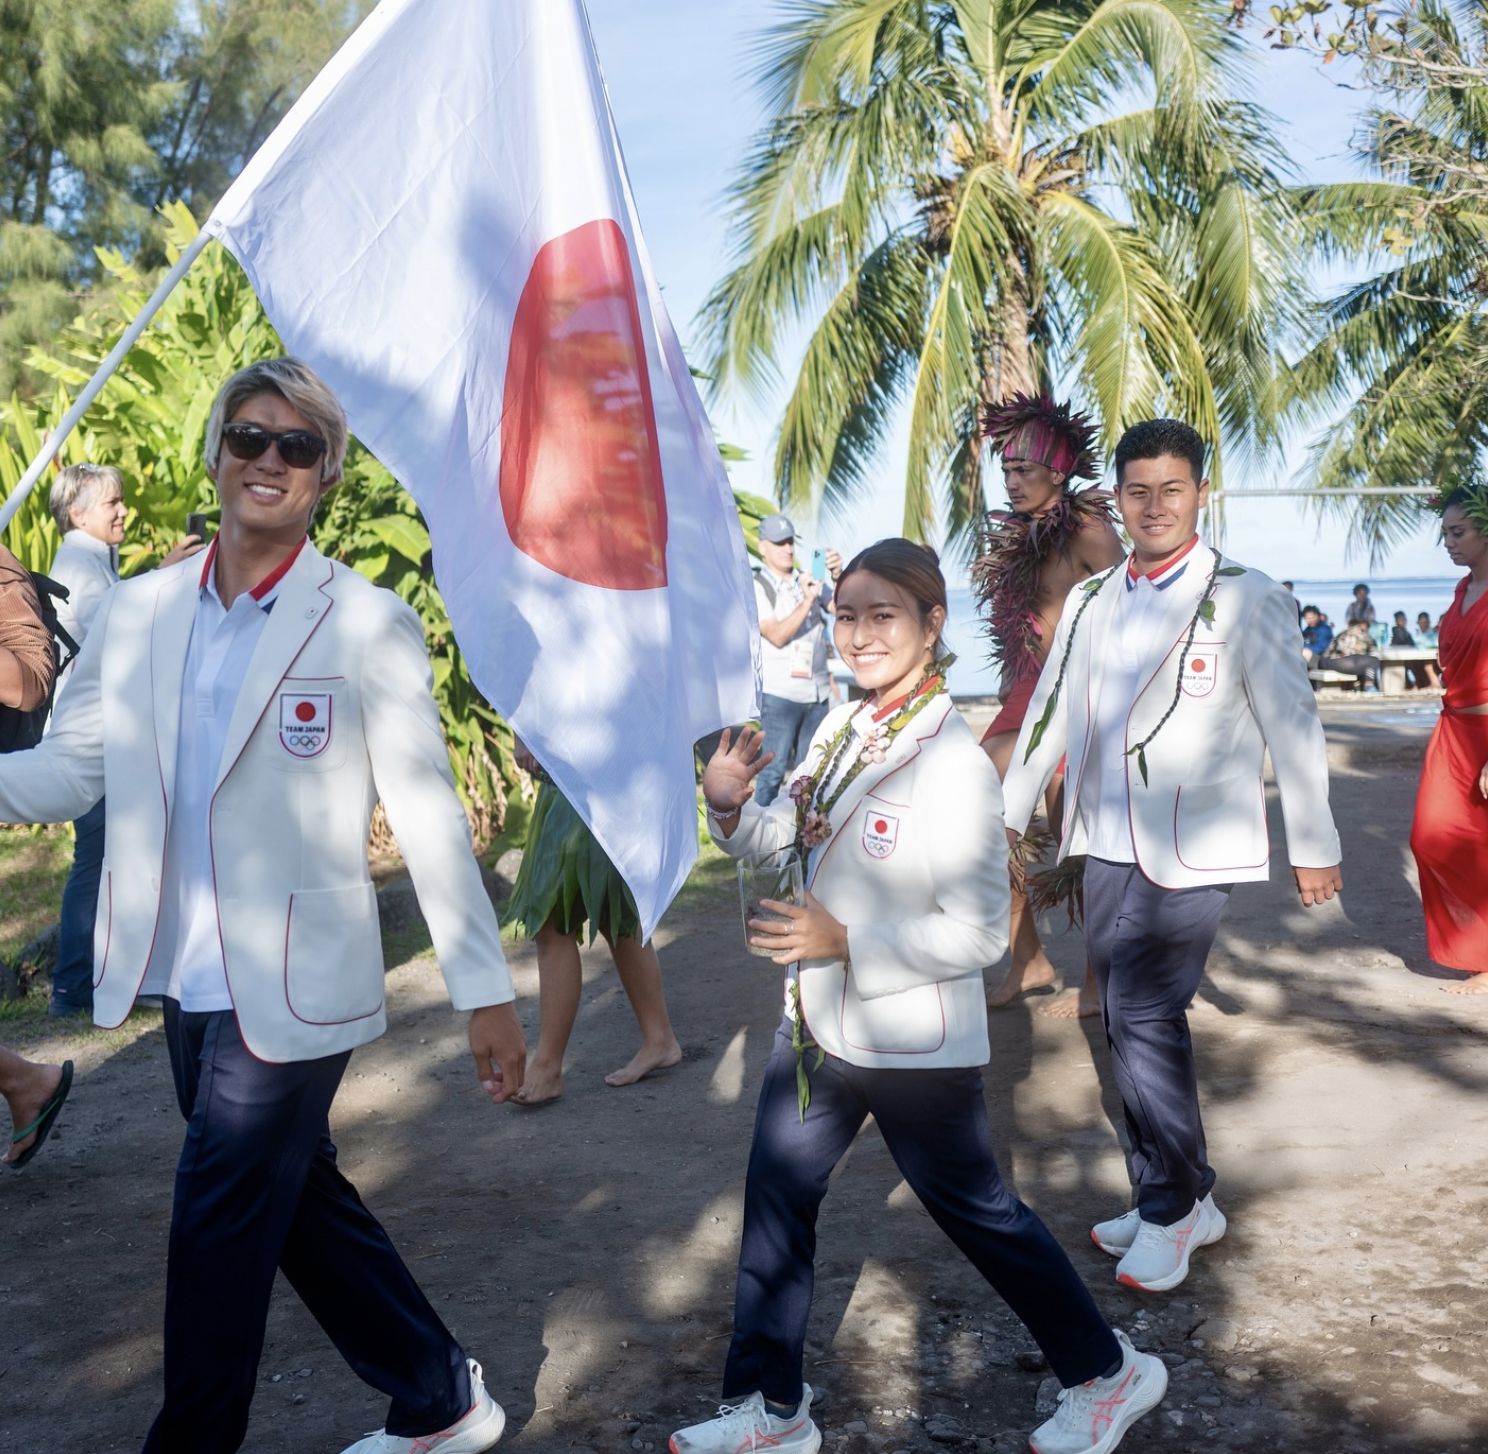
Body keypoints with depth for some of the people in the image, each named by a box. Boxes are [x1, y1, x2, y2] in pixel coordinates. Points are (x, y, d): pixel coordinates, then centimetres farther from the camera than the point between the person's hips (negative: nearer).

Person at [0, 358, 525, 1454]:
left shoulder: (369, 626, -9)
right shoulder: (134, 614, 4)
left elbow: (429, 818, -9)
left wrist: (487, 993, -9)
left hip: (294, 990, -6)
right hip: (187, 984, 6)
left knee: (219, 1234, 1)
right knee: (302, 1200, 18)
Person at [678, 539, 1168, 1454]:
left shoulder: (954, 765, -22)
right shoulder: (844, 728, 1)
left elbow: (982, 934, -22)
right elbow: (780, 836, 11)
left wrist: (846, 941, -28)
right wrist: (731, 804, -10)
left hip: (913, 1042, -7)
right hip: (820, 1023, 8)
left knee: (976, 1209, 10)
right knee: (776, 1201, 13)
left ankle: (1108, 1375, 33)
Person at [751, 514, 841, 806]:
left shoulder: (810, 580, 9)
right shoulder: (757, 588, -5)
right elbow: (777, 636, -15)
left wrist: (838, 577, -18)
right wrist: (807, 600, -23)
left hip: (818, 691, 5)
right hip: (779, 694, -5)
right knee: (774, 768, -5)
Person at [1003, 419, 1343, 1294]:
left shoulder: (1247, 599, -6)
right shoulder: (1090, 602, 11)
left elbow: (1292, 724, -5)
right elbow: (1050, 712, 16)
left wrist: (1314, 845, -4)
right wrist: (1009, 813, 16)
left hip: (1193, 854, -6)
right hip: (1108, 849, 6)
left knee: (1146, 1019, -10)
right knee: (1133, 1024, 10)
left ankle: (1171, 1206, 9)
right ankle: (1184, 1202, 23)